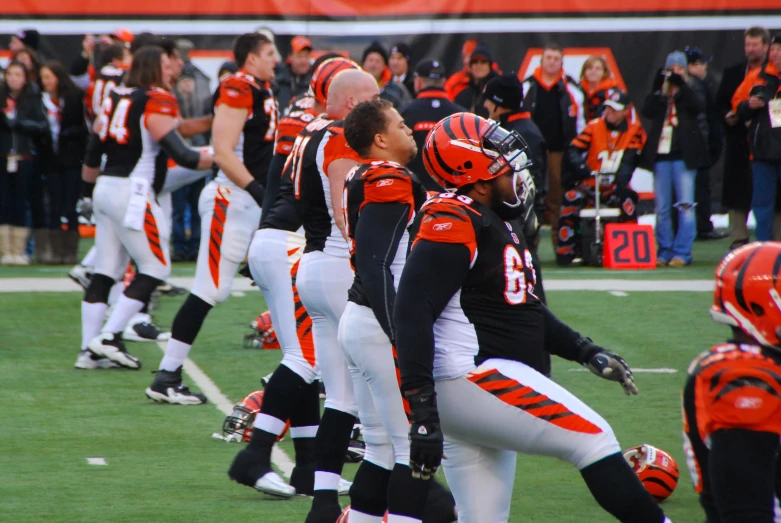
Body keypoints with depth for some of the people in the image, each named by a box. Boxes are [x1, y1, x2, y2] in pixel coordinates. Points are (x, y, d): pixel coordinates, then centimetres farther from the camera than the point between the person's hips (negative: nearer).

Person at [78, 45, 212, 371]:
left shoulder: (116, 99, 13)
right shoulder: (156, 103, -11)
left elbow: (93, 152, 18)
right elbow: (180, 155, -16)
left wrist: (91, 180, 35)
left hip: (105, 189, 8)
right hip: (132, 193, -8)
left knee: (106, 271, 10)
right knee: (156, 267, -1)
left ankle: (89, 350, 8)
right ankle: (109, 338, -7)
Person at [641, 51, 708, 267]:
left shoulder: (691, 93, 9)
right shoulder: (657, 94, 13)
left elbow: (699, 106, -12)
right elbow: (647, 111, -6)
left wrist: (682, 86, -18)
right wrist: (659, 89, -15)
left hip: (684, 155, -2)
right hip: (660, 154, 2)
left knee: (685, 206, -7)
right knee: (662, 208, 4)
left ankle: (682, 253, -5)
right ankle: (664, 252, 9)